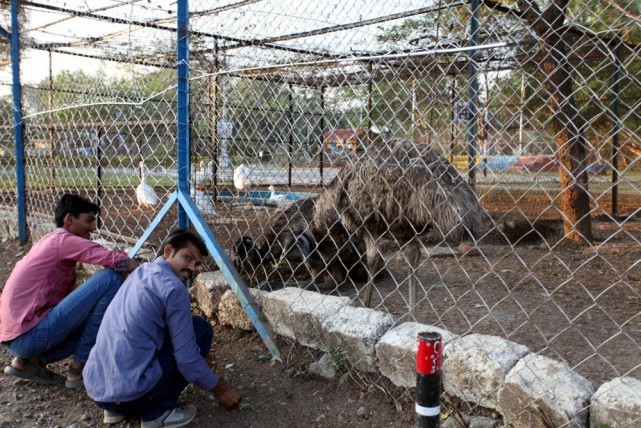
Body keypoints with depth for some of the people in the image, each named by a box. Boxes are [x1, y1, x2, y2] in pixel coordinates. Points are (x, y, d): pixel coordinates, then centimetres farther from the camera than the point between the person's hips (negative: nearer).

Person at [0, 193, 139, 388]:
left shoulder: (52, 243, 21)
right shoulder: (63, 240, -8)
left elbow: (70, 294, 16)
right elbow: (114, 260, -21)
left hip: (19, 337, 10)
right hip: (31, 334, -10)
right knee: (111, 278, -14)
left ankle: (28, 360, 12)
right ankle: (80, 368, -5)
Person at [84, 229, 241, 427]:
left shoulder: (139, 273, 16)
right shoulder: (173, 288, -11)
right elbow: (186, 358, -10)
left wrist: (198, 359, 37)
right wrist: (220, 390, 6)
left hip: (95, 388, 8)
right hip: (128, 391, -8)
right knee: (201, 330, 4)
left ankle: (115, 407, 18)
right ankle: (157, 412, 4)